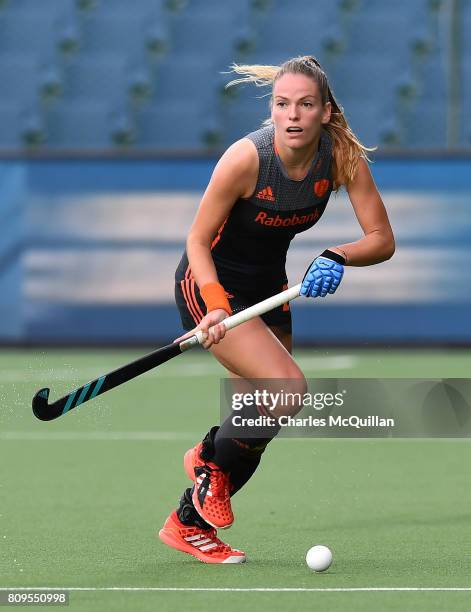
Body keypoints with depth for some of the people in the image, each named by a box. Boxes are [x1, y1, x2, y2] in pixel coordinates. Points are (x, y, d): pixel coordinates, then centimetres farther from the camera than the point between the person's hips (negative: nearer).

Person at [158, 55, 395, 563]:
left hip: (268, 287, 6)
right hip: (209, 282, -6)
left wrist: (336, 257, -31)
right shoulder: (246, 158, -27)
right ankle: (212, 460, 4)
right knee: (288, 386, -24)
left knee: (260, 419, 9)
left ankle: (189, 524, 27)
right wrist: (216, 304, -31)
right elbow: (198, 240, -17)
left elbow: (382, 239, -11)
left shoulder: (343, 155, -16)